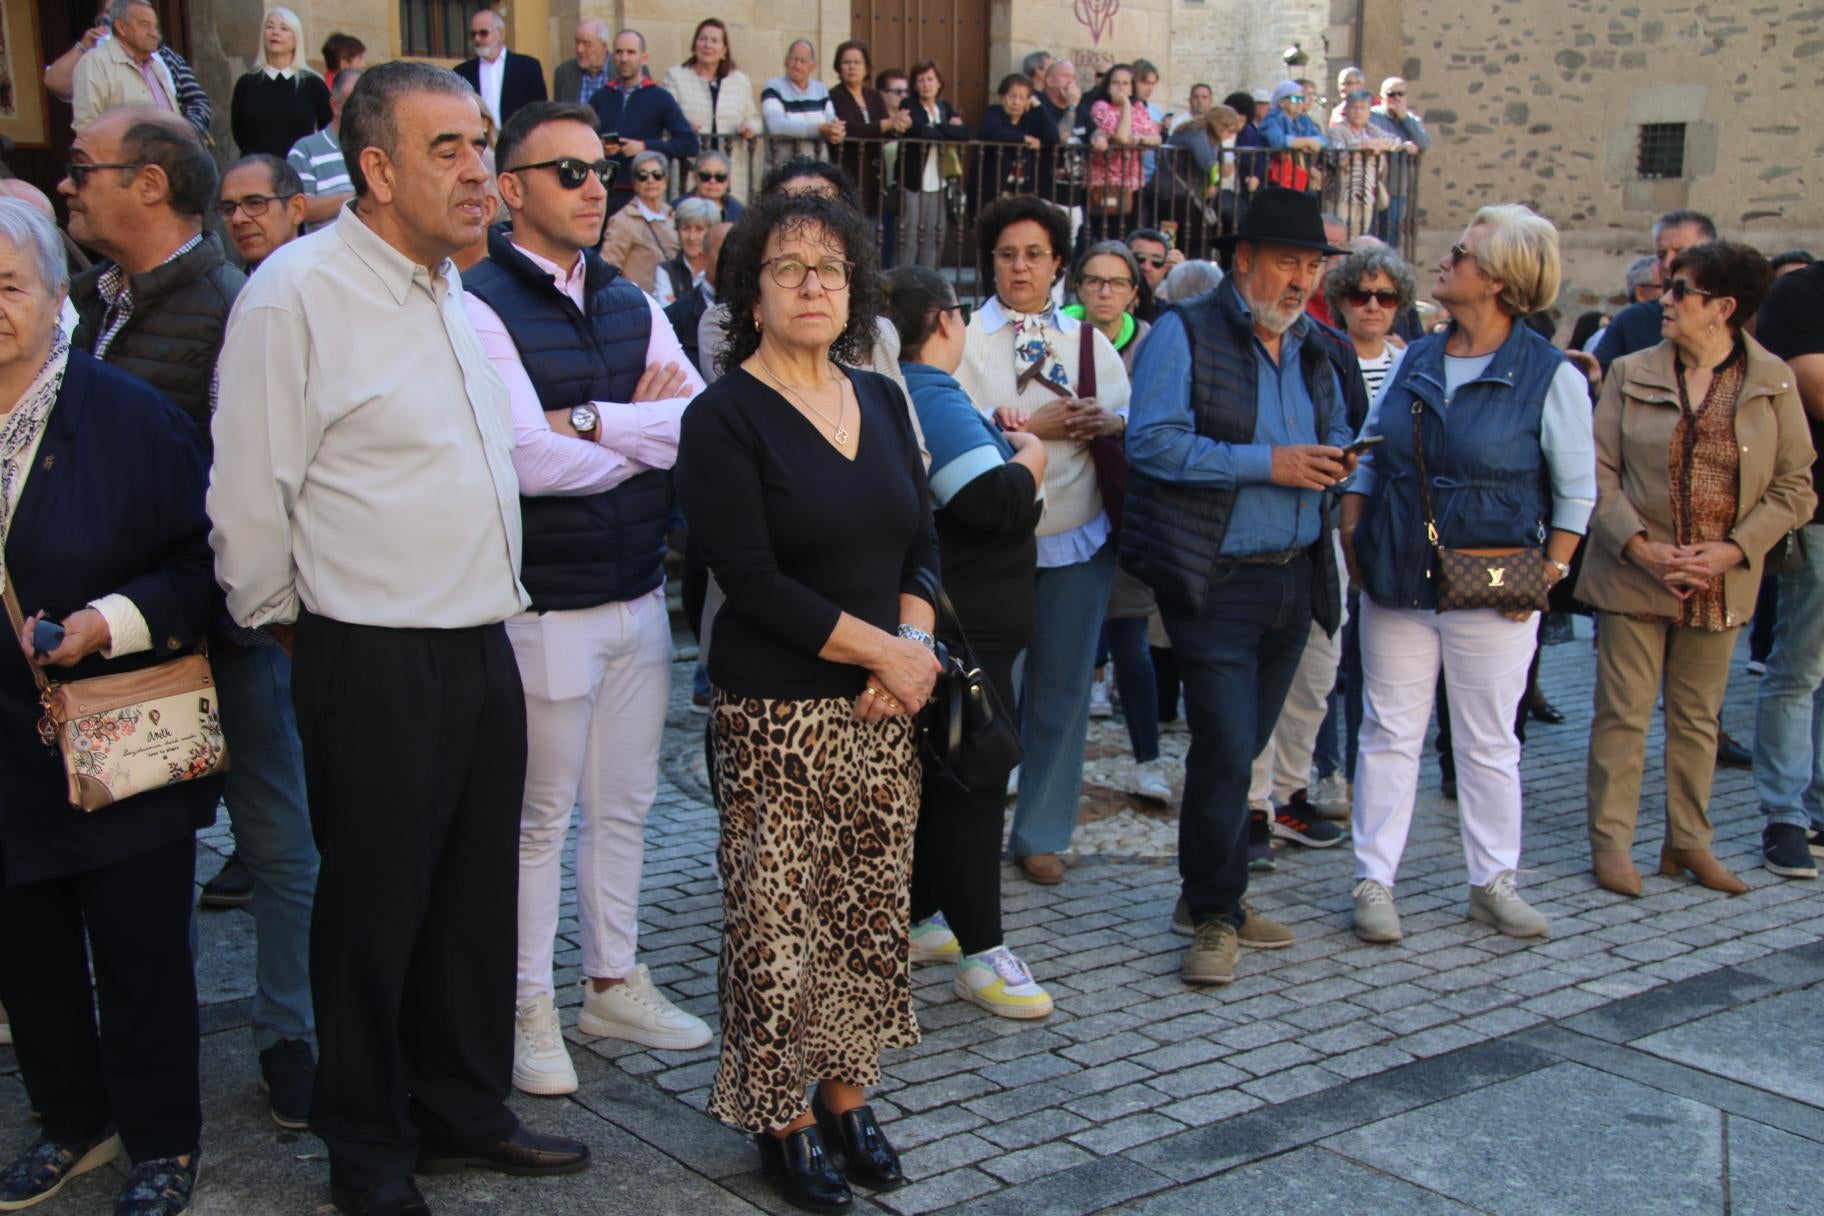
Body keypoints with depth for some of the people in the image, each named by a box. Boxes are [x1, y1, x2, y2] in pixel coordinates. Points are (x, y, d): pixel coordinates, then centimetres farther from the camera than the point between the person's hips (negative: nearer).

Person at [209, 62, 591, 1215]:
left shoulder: (461, 299, 12)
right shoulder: (297, 293, -14)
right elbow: (251, 495, -12)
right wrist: (281, 625, -3)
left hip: (482, 652, 7)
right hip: (374, 664, -7)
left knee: (477, 897, 16)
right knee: (373, 912, 7)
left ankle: (466, 1109, 34)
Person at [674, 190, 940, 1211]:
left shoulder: (881, 401, 11)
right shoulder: (725, 417, -7)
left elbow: (923, 541, 13)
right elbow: (753, 579, -14)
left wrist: (914, 644, -6)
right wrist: (882, 653, -13)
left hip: (885, 707, 5)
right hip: (777, 715, -5)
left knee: (871, 915, 9)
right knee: (779, 924, 0)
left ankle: (847, 1094, 25)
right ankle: (782, 1118, 16)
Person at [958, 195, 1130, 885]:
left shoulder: (1087, 341, 14)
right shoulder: (965, 336, 3)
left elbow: (1132, 425, 12)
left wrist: (1107, 425, -10)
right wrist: (1032, 426, -16)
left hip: (1078, 541, 3)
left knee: (1062, 691, 5)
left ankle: (1042, 833, 17)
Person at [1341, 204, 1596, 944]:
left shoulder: (1550, 376, -7)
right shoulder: (1415, 360, 6)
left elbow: (1577, 490, -1)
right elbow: (1367, 457, 13)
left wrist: (1549, 573, -6)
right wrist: (1351, 538, 3)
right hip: (1395, 581, 4)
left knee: (1489, 742, 8)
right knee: (1389, 731, 6)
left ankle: (1493, 882, 21)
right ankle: (1374, 880, 13)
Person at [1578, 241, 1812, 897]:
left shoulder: (1772, 382, -1)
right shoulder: (1632, 373, 0)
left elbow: (1795, 487, 0)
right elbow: (1598, 470, -2)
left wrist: (1733, 550, -12)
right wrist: (1640, 547, -14)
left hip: (1720, 584, 1)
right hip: (1633, 575, -1)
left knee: (1698, 718, 12)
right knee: (1623, 713, 2)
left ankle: (1688, 841, 23)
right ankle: (1611, 841, 11)